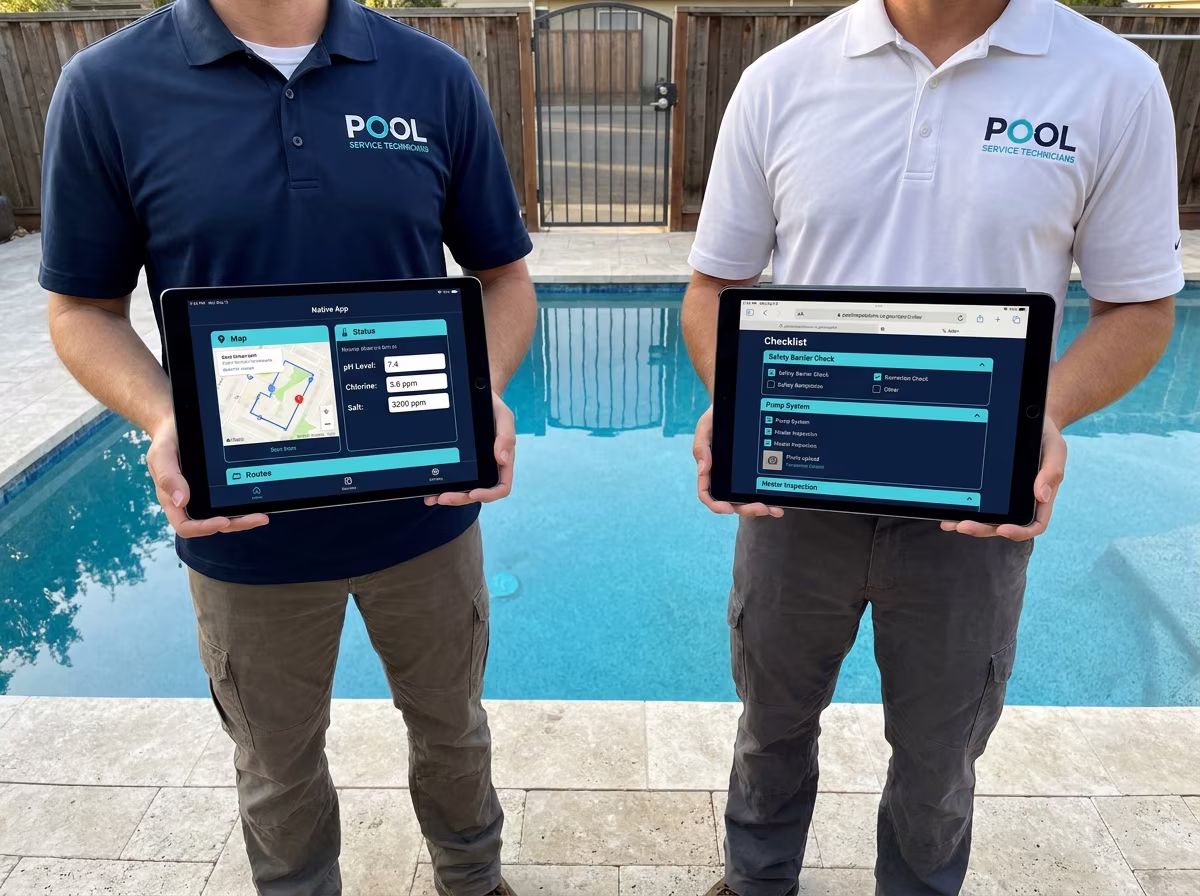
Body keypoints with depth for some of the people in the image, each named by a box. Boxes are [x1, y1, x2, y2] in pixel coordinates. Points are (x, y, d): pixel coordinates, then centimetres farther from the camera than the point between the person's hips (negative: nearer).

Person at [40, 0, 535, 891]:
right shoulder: (107, 88, -9)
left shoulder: (436, 78, -6)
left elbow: (505, 276, 0)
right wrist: (164, 417, -21)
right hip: (245, 523, -1)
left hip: (424, 507, 2)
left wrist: (487, 390, -20)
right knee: (280, 765, 22)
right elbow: (84, 308, -1)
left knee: (451, 724, 24)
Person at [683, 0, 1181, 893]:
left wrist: (1044, 417, -21)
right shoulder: (780, 79, -4)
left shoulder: (1114, 83, -6)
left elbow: (1139, 307, -1)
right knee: (773, 716, 22)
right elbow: (715, 287, 1)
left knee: (940, 749, 20)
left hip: (977, 503, 0)